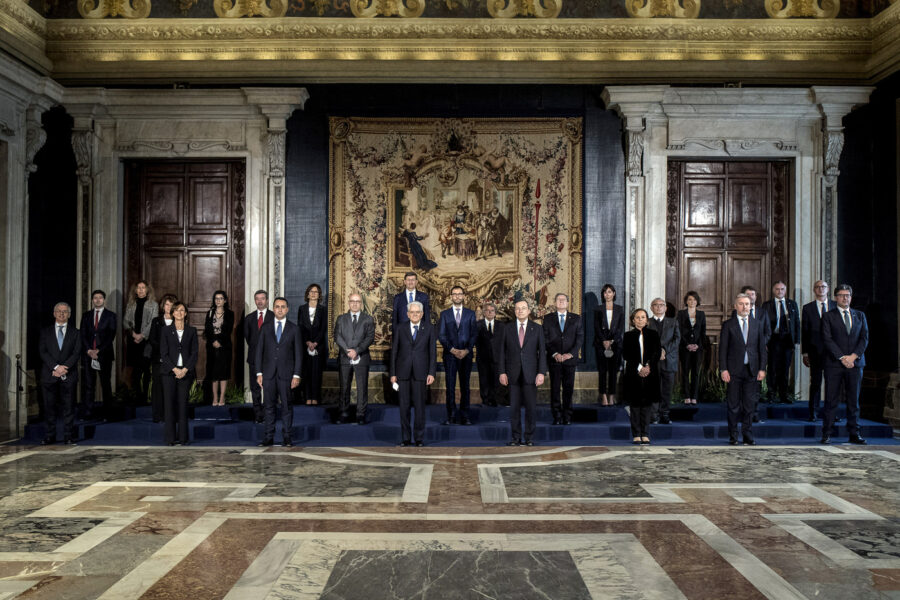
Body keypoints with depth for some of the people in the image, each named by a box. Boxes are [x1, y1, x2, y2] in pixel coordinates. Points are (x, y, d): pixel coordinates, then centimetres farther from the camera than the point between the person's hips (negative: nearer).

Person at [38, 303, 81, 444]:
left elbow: (76, 353, 1)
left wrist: (63, 368, -13)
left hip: (69, 376, -1)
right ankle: (49, 436, 8)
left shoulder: (75, 333, 10)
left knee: (68, 406, 0)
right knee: (49, 406, 2)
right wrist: (56, 367, -13)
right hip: (49, 375, 1)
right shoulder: (45, 332, 12)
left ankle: (68, 436, 5)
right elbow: (42, 352, 1)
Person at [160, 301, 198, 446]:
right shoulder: (166, 331, 6)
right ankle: (171, 438, 3)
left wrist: (184, 370, -9)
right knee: (170, 404, -2)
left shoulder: (191, 330, 7)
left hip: (186, 372, 0)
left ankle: (183, 437, 5)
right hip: (169, 372, 0)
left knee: (183, 404, 0)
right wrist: (174, 369, -10)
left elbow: (195, 352, 3)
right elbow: (163, 353, 1)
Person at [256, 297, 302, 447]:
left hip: (286, 373, -1)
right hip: (268, 373, 1)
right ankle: (268, 437, 9)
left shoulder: (294, 329, 6)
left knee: (286, 405, 1)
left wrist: (296, 375, -4)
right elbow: (259, 351, 9)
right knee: (269, 406, 4)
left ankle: (286, 437, 7)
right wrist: (259, 373, 1)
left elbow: (298, 353, 3)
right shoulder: (265, 329, 10)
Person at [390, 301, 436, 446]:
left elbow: (433, 352, 3)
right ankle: (405, 438, 13)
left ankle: (419, 438, 11)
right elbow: (394, 352, 8)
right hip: (403, 373, 1)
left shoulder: (429, 329, 6)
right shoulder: (400, 330, 8)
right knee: (404, 406, 3)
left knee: (420, 406, 0)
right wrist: (393, 373, 3)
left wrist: (432, 373, -5)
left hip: (420, 373, -1)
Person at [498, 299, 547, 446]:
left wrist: (541, 372, -6)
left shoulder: (537, 329, 5)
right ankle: (516, 437, 10)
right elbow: (501, 351, 6)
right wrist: (502, 372, -2)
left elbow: (542, 351, 2)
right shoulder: (507, 329, 6)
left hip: (530, 373, 0)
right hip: (513, 373, 1)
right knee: (514, 407, 2)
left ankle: (529, 437, 11)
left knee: (530, 406, 1)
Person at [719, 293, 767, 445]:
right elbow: (723, 348, 0)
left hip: (752, 370, 2)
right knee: (733, 405, 2)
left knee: (749, 405, 5)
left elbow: (762, 347, 10)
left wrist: (762, 368, 1)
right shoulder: (728, 325, 2)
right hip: (734, 370, -2)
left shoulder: (757, 324, 10)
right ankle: (733, 436, 11)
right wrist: (723, 369, -8)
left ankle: (748, 436, 13)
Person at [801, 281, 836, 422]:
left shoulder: (836, 306, 7)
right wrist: (805, 352, -1)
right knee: (815, 382, 2)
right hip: (815, 350, -1)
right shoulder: (808, 308, 6)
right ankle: (814, 412, 9)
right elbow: (804, 331, 5)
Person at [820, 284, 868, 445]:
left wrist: (854, 356, -8)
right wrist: (842, 357, -13)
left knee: (854, 401, 6)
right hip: (834, 364, -3)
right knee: (831, 400, -3)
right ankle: (826, 434, 1)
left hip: (855, 363, 3)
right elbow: (827, 339, -4)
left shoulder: (860, 315, 15)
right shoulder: (828, 316, 4)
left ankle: (854, 434, 12)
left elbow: (865, 338, 7)